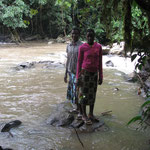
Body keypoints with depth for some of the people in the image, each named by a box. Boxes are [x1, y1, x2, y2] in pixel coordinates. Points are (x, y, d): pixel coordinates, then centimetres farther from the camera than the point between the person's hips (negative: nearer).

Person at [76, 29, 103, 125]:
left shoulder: (99, 47, 0)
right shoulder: (82, 47, -8)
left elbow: (100, 62, 5)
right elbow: (79, 62, -4)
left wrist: (100, 76, 4)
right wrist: (78, 77, -6)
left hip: (94, 73, 4)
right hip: (85, 73, -4)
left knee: (93, 94, 11)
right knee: (84, 94, 1)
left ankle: (91, 114, 24)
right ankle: (84, 115, 13)